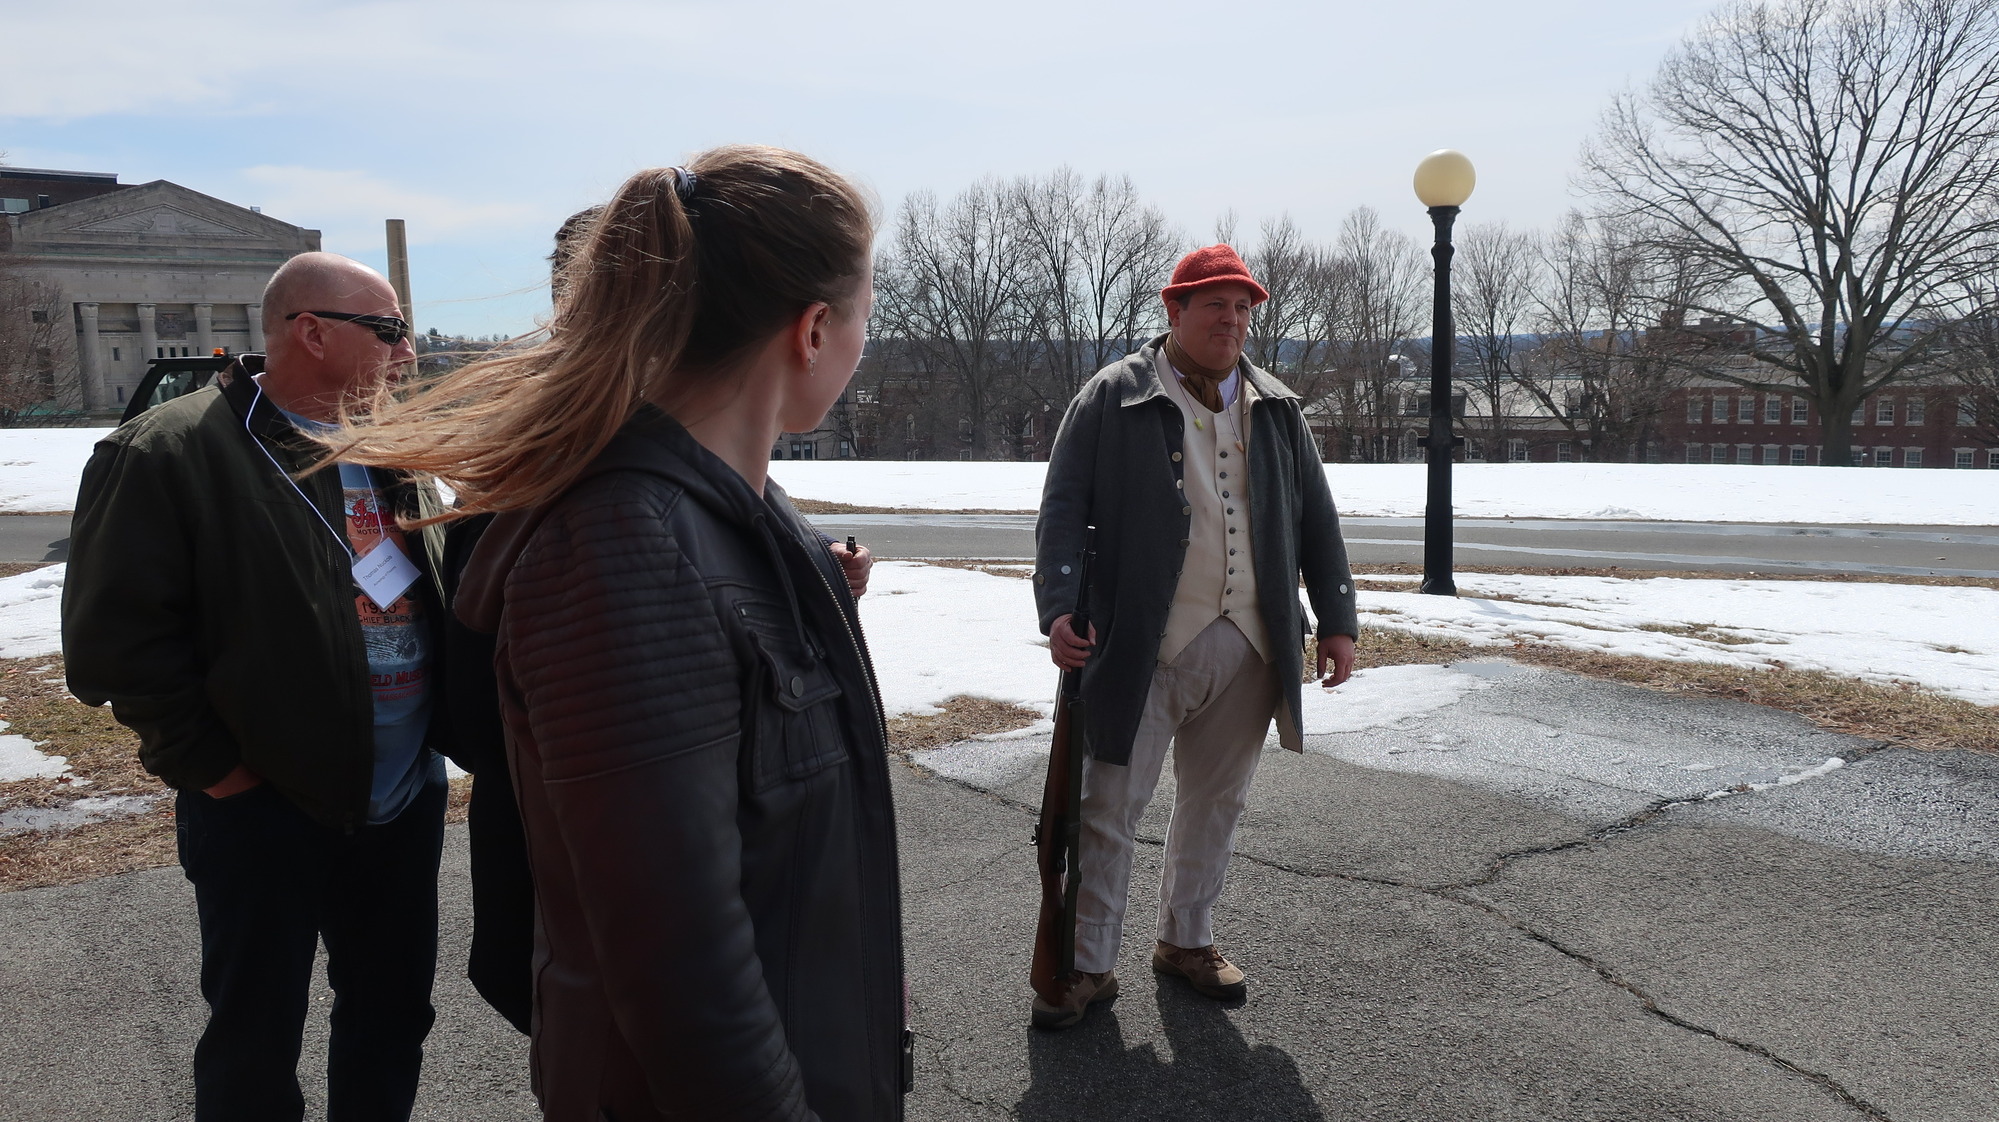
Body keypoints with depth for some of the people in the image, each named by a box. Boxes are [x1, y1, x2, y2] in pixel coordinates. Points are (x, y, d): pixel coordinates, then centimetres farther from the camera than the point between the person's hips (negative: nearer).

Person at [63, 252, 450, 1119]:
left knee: (394, 1016, 19)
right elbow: (115, 636, -16)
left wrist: (442, 726, 7)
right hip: (264, 813, -6)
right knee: (255, 1050, 12)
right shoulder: (172, 453, -14)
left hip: (406, 801, 6)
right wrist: (211, 767, -14)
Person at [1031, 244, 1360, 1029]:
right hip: (1143, 646, -4)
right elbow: (1064, 508, -5)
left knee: (1214, 804, 16)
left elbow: (1316, 518, 17)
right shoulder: (1114, 397, -2)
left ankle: (1186, 940, 34)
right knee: (1109, 808, 1)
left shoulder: (1277, 410, 13)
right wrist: (1059, 609, -17)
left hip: (1249, 648, 5)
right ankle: (1088, 965, 16)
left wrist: (1338, 620, 12)